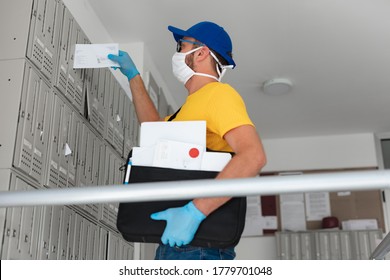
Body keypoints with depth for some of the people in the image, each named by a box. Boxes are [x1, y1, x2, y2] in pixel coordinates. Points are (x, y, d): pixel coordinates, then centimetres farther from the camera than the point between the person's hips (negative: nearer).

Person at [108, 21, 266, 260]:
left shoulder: (219, 93, -7)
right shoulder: (194, 103, 25)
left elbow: (253, 156, -22)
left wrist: (195, 211, -28)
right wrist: (133, 76, 42)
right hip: (175, 238, 9)